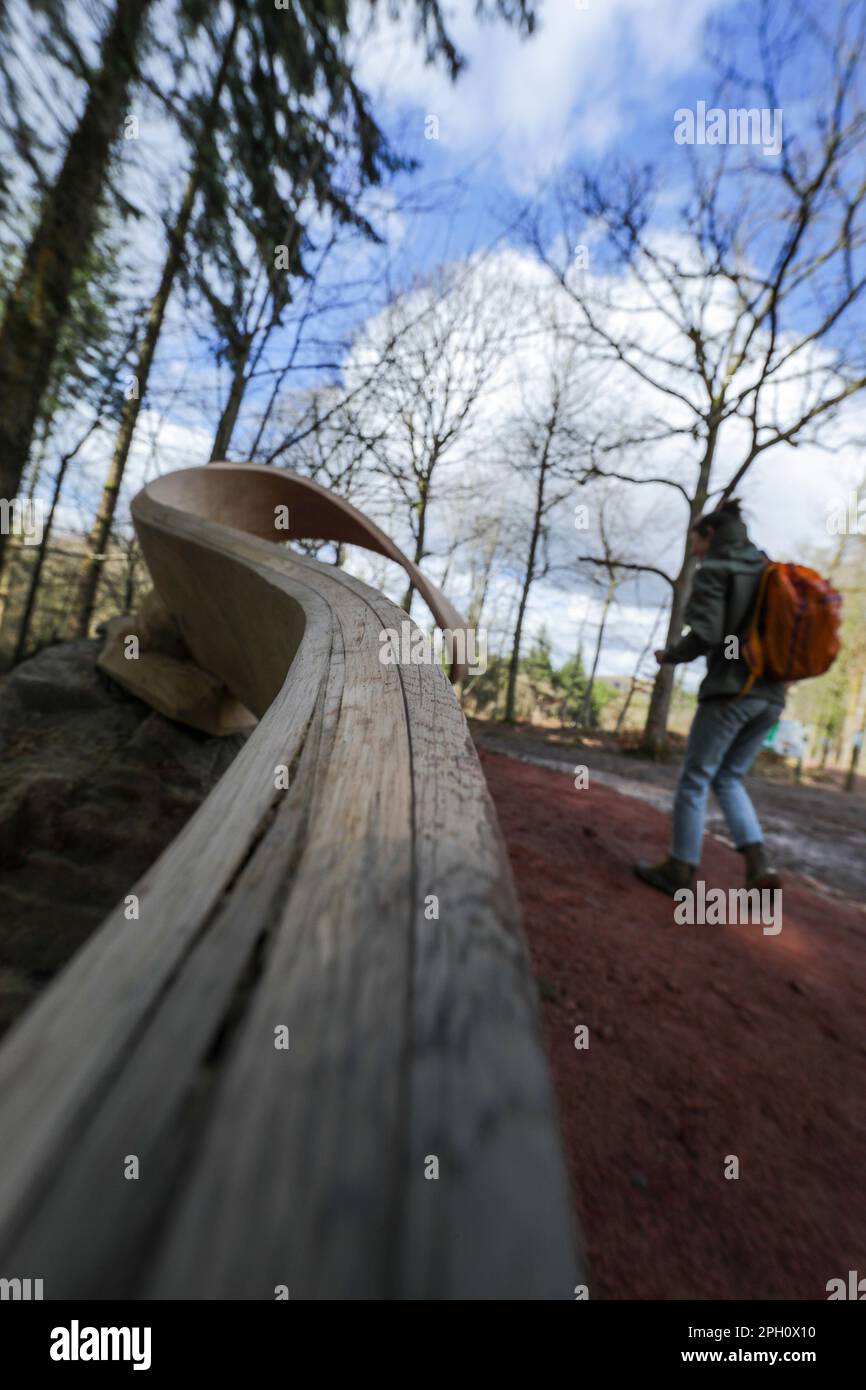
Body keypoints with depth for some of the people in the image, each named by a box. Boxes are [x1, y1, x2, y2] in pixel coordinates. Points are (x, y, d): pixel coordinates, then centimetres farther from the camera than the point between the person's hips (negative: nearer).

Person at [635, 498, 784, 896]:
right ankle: (759, 867, 6)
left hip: (731, 690, -7)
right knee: (728, 779, 17)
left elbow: (704, 636, -16)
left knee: (694, 779, 3)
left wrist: (670, 654, 3)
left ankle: (680, 870, 11)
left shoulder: (712, 572, -5)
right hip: (771, 695, 8)